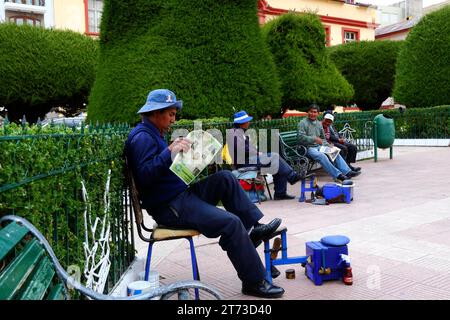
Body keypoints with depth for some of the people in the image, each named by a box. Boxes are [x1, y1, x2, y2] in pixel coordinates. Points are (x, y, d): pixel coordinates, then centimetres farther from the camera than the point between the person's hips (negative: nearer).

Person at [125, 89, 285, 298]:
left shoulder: (154, 134, 18)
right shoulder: (142, 137, -14)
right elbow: (144, 175, -28)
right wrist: (169, 152, -33)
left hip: (183, 193, 11)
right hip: (169, 207, -11)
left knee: (225, 178, 4)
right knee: (231, 223, -20)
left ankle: (254, 228, 1)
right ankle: (254, 282, -9)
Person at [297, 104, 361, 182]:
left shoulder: (319, 123, 18)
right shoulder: (303, 123, -4)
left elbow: (323, 138, 24)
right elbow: (301, 137, -16)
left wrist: (327, 145, 5)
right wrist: (314, 139, -23)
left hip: (319, 146, 7)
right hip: (309, 148, -7)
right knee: (321, 156, -32)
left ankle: (347, 172, -15)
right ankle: (337, 175, -34)